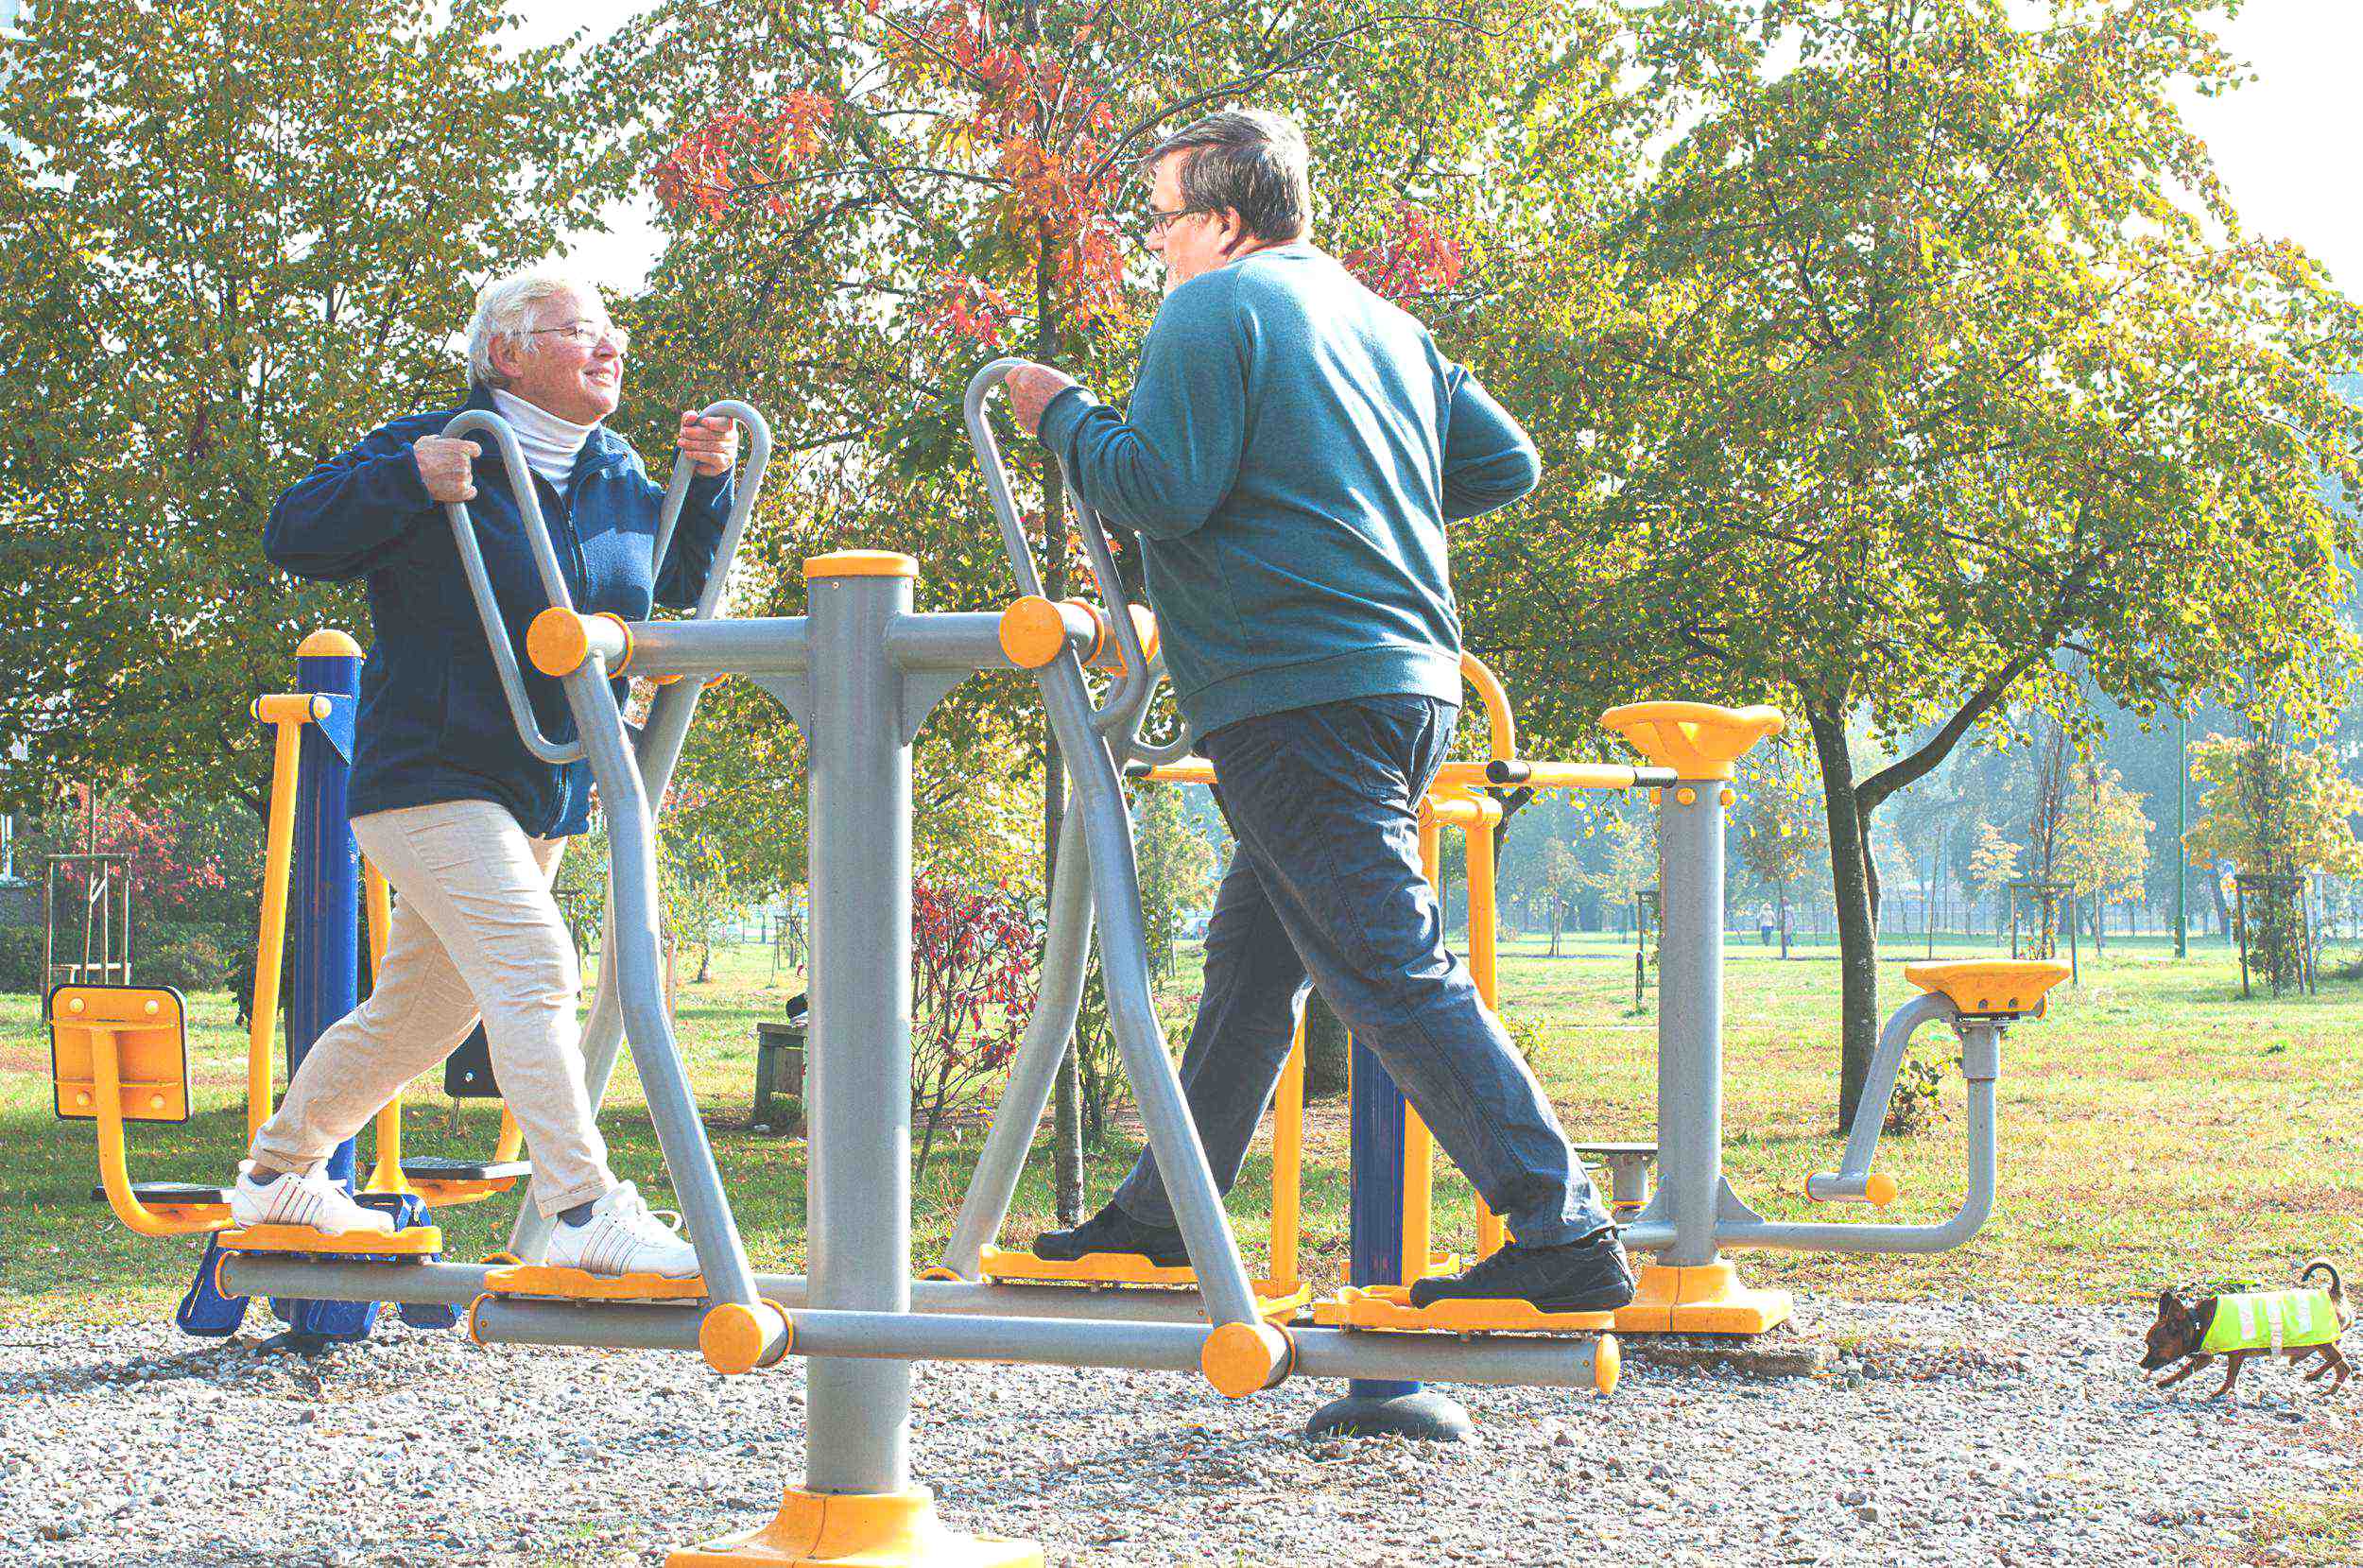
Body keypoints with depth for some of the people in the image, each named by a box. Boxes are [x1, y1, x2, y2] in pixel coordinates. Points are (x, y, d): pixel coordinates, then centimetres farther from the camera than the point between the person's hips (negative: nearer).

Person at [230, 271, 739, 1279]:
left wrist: (706, 485, 4)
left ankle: (277, 1171, 34)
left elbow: (678, 582, 21)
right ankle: (585, 1209, -26)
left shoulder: (615, 473, 10)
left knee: (418, 1012, 16)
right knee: (532, 966, -23)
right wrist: (406, 481, -28)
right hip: (430, 775, -8)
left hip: (546, 796, 8)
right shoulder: (434, 449, -9)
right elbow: (293, 537, -13)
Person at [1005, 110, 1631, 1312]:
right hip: (1405, 683, 10)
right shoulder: (1385, 322, 19)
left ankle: (1565, 1240, -16)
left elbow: (1160, 490, -15)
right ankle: (1161, 1215, 28)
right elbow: (1507, 462, 20)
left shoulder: (1213, 311, -6)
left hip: (1298, 699, -10)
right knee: (1249, 962, 18)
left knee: (1395, 973, -11)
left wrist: (1061, 417, 1)